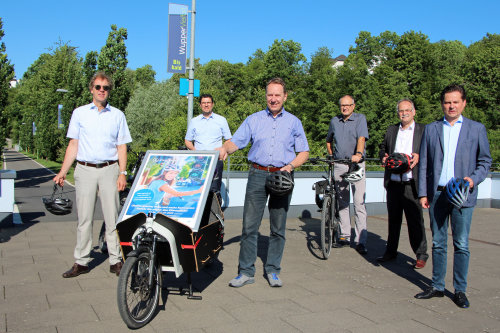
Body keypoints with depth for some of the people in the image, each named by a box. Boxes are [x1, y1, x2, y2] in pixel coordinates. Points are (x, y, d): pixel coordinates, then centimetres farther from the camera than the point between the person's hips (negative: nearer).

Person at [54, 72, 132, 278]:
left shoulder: (117, 115, 9)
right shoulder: (80, 113, 10)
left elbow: (122, 147, 8)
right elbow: (73, 145, 10)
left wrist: (122, 173, -3)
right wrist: (62, 172, 3)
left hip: (109, 170, 0)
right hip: (85, 170, 1)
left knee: (112, 217, 0)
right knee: (84, 218, 4)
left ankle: (116, 261, 8)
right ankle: (81, 262, 12)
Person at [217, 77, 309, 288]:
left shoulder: (293, 122, 11)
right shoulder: (253, 120, 11)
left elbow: (304, 152, 10)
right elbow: (236, 142, 3)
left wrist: (290, 166, -8)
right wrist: (224, 149, -19)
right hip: (258, 175, 0)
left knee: (278, 228, 5)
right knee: (249, 225, -3)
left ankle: (273, 270, 17)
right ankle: (246, 272, 5)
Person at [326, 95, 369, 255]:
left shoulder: (360, 119, 2)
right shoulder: (334, 121, 13)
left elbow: (361, 138, -15)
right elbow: (328, 141, 28)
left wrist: (358, 154, -33)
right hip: (339, 166, 4)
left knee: (359, 203, -8)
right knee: (342, 202, 9)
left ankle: (361, 241, -6)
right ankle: (345, 236, 18)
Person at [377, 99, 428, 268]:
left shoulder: (424, 130, 3)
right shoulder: (391, 130, 15)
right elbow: (383, 148, 22)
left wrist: (419, 157, -17)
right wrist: (383, 156, 0)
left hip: (411, 184, -4)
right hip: (393, 183, 4)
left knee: (415, 220, -1)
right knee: (393, 219, 14)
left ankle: (421, 255, 12)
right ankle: (391, 251, 26)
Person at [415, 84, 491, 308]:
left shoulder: (477, 129, 6)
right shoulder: (431, 129, 10)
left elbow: (485, 161, 8)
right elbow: (424, 163, 9)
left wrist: (474, 179, -11)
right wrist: (423, 193, 3)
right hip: (437, 194, 2)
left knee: (461, 245, 2)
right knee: (438, 243, 9)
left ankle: (460, 290, 15)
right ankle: (437, 287, 20)